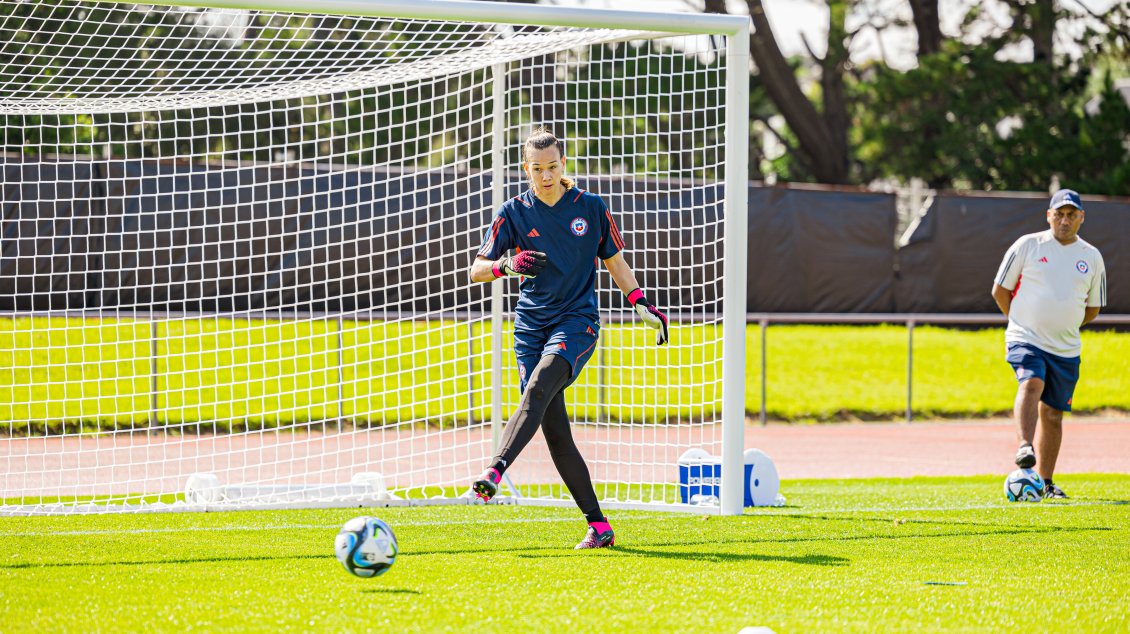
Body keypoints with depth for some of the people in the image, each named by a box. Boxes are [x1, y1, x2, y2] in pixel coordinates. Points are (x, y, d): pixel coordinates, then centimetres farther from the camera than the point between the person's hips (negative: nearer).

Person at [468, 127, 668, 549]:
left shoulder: (591, 208, 6)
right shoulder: (514, 213, 5)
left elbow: (615, 262, 17)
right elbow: (477, 269, 2)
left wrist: (643, 306, 6)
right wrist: (507, 265, -19)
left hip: (578, 320, -2)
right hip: (531, 324, 2)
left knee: (539, 387, -31)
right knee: (554, 432, -6)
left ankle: (495, 471, -48)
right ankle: (598, 525, 0)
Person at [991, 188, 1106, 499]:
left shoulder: (1092, 257, 7)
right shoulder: (1027, 245, -1)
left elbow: (1093, 307, 18)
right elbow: (1000, 290, 6)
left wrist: (1064, 325, 13)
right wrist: (1021, 322, 7)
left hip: (1066, 348, 3)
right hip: (1025, 341, -3)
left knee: (1053, 414, 6)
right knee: (1032, 383, -31)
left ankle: (1046, 482, 15)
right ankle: (1024, 447, -44)